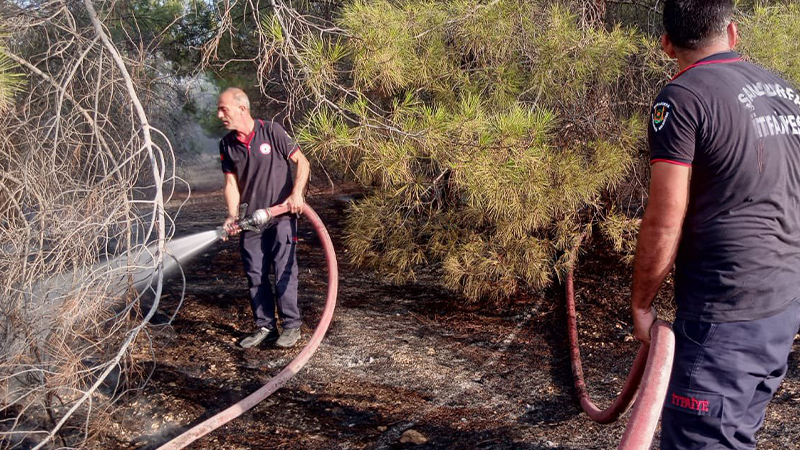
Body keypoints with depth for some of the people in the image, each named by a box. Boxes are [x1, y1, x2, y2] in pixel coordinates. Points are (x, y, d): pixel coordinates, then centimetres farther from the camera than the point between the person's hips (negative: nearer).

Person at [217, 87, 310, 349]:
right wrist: (233, 216, -10)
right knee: (255, 275, 7)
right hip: (250, 219, 5)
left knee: (284, 272, -4)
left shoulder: (272, 132, -9)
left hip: (281, 215, -5)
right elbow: (231, 183, 4)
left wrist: (297, 193, -20)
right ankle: (265, 327, 19)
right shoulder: (227, 144, 4)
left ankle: (291, 326, 9)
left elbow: (302, 162, -6)